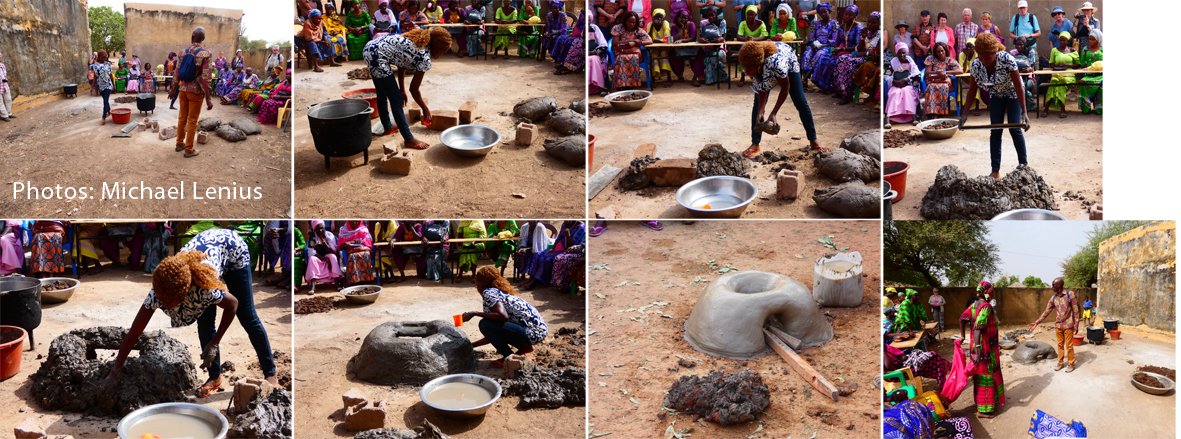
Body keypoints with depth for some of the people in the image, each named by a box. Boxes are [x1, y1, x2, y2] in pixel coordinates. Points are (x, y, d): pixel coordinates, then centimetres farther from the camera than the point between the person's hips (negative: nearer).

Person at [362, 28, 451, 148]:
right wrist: (425, 109, 10)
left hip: (370, 48, 10)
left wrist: (402, 91, 23)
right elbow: (414, 89, -3)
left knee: (382, 94, 28)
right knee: (396, 100, 0)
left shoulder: (418, 38, 13)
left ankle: (387, 127, 48)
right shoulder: (425, 58, -10)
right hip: (378, 58, -10)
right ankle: (409, 139, 9)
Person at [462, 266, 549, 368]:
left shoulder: (488, 292, -5)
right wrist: (471, 345, 32)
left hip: (533, 334, -10)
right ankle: (524, 347, 16)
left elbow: (503, 316, -23)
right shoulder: (502, 293, 23)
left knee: (484, 324, -13)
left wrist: (474, 313, -13)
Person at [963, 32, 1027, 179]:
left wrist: (1024, 112, -33)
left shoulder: (1007, 59, -33)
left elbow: (1019, 86, -29)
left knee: (1014, 129, -11)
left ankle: (1023, 166, 6)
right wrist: (965, 114, -13)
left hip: (1013, 94, -4)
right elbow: (972, 90, -8)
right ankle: (995, 171, 0)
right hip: (996, 95, 4)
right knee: (995, 131, -3)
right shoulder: (975, 65, -20)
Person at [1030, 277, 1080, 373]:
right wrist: (1036, 323, 1)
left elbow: (1075, 311, -7)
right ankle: (1060, 363, 21)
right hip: (1058, 326, 4)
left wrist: (1076, 325, -11)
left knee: (1069, 346, 1)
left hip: (1068, 326, -4)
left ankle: (1071, 364, 12)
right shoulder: (1053, 299, 4)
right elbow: (1046, 312, 7)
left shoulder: (1070, 294, -9)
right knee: (1060, 345, 11)